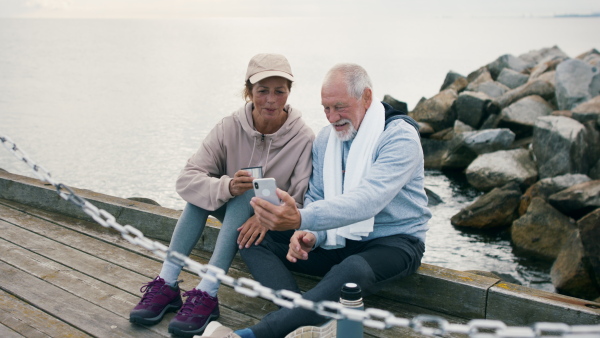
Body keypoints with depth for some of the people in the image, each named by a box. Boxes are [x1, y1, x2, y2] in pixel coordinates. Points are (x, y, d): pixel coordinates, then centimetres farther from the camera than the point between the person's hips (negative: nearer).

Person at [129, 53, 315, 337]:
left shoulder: (303, 138, -17)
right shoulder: (230, 128, -12)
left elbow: (302, 203, -17)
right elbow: (185, 180, -21)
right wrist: (226, 187, -41)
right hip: (234, 214, 3)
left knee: (245, 194, -31)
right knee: (202, 188, -24)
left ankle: (206, 295, -35)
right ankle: (167, 284, -23)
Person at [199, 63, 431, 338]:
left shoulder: (400, 137, -17)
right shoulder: (325, 139, 6)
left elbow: (366, 200, -31)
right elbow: (316, 198, 8)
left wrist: (301, 219, -46)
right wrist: (311, 235, -17)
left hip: (392, 241, -6)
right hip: (337, 241, 7)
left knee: (351, 271, -41)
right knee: (253, 241, -8)